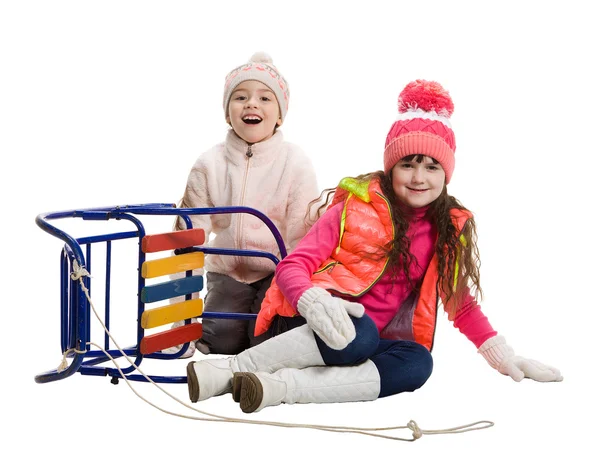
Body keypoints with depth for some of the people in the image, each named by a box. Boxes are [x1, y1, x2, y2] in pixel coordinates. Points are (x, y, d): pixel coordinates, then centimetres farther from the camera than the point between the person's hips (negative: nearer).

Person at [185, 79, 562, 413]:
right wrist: (315, 304, -32)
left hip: (373, 339, 5)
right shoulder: (357, 206, -4)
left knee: (418, 363, -30)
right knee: (359, 335, -38)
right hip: (328, 323, -4)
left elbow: (460, 300, 19)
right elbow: (292, 266, -9)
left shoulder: (448, 229, 10)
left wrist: (503, 357, 9)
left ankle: (280, 386, -37)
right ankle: (232, 368, -30)